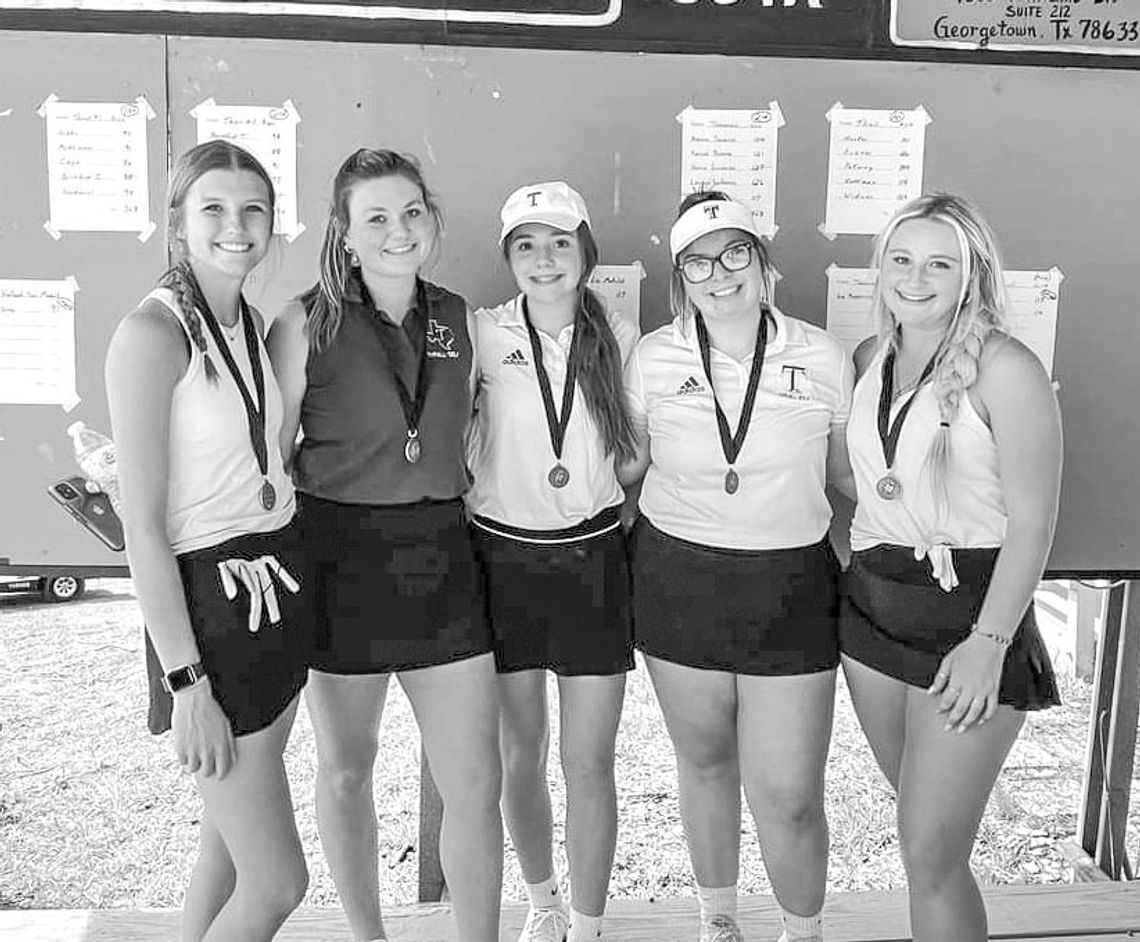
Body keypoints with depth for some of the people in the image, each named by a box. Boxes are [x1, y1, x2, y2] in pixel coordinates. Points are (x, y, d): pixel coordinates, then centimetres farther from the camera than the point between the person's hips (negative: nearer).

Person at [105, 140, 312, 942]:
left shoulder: (253, 324, 8)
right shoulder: (152, 333, -15)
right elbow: (144, 529, -17)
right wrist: (186, 683, -17)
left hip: (279, 589, 8)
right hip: (207, 602, -8)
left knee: (232, 837, 19)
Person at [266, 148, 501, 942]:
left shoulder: (456, 317, 6)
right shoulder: (308, 321, -5)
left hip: (440, 556, 3)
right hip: (340, 555, -2)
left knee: (476, 779, 2)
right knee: (347, 768, 14)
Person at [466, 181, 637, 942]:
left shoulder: (620, 339, -1)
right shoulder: (484, 336, -4)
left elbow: (638, 446, 10)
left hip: (593, 559, 0)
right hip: (504, 557, 0)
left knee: (589, 764, 4)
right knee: (521, 753, 14)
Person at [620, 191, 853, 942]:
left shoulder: (823, 358, -3)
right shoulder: (652, 358, -2)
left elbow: (845, 472, 10)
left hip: (791, 589, -1)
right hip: (677, 578, 2)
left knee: (787, 796, -1)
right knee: (704, 761, 18)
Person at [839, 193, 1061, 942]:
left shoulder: (1005, 368, -11)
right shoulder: (871, 360, 7)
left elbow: (1033, 521, -14)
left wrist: (989, 643, -19)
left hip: (968, 615, -6)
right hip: (872, 604, 6)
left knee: (932, 853, -4)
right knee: (921, 816, 19)